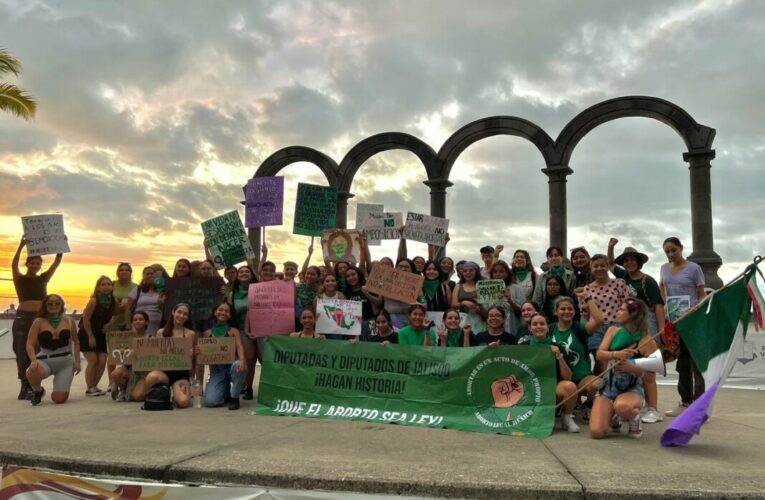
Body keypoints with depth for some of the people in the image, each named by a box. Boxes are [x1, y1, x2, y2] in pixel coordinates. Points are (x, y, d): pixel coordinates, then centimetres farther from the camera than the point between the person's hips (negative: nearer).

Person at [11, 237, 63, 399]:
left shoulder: (43, 279, 11)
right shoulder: (20, 279, 2)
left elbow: (57, 263, 5)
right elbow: (14, 264, -16)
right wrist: (21, 246, -29)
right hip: (23, 317, -3)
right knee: (23, 352, -2)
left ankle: (33, 386, 9)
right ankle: (25, 387, -1)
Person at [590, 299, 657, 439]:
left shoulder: (647, 341, -8)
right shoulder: (613, 331, 3)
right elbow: (599, 355, -9)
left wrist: (632, 367, -28)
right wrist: (616, 354, -29)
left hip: (632, 389, -3)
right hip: (608, 386, 3)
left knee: (621, 407, -42)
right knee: (596, 432, -17)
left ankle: (634, 419, -2)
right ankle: (614, 418, 20)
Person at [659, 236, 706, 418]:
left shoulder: (693, 268, -5)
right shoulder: (665, 268, 9)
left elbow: (702, 295, -4)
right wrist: (664, 309, 14)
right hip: (673, 321, 6)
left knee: (696, 363, -6)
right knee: (682, 363, 13)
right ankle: (685, 402, 23)